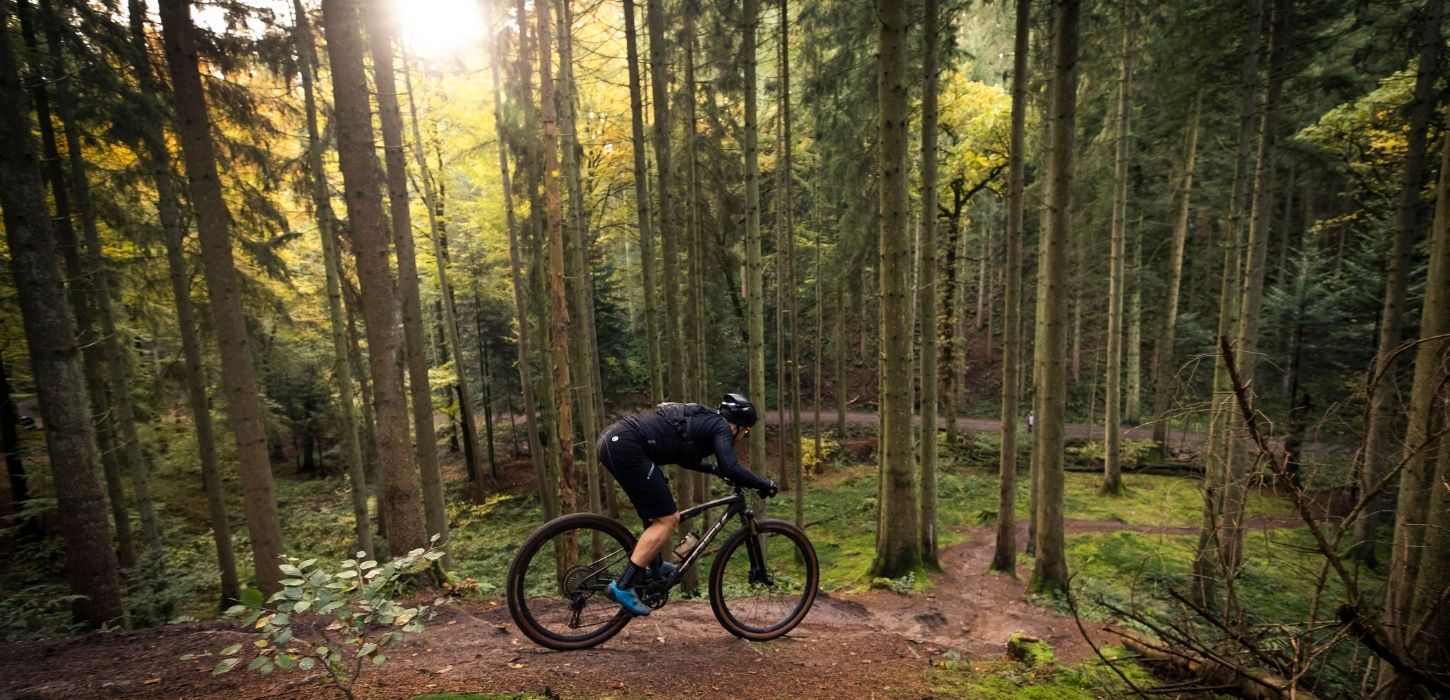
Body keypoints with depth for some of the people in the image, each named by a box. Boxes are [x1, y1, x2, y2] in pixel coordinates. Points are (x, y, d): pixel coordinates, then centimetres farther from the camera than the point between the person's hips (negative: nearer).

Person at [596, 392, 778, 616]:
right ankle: (622, 587, -2)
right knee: (667, 519, -4)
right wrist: (765, 484, -1)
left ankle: (654, 564, 33)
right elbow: (732, 469, -14)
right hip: (625, 447, -10)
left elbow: (686, 457, 39)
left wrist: (715, 468, 39)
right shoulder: (721, 426, 0)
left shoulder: (702, 420, 25)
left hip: (612, 438, 10)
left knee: (661, 505, 26)